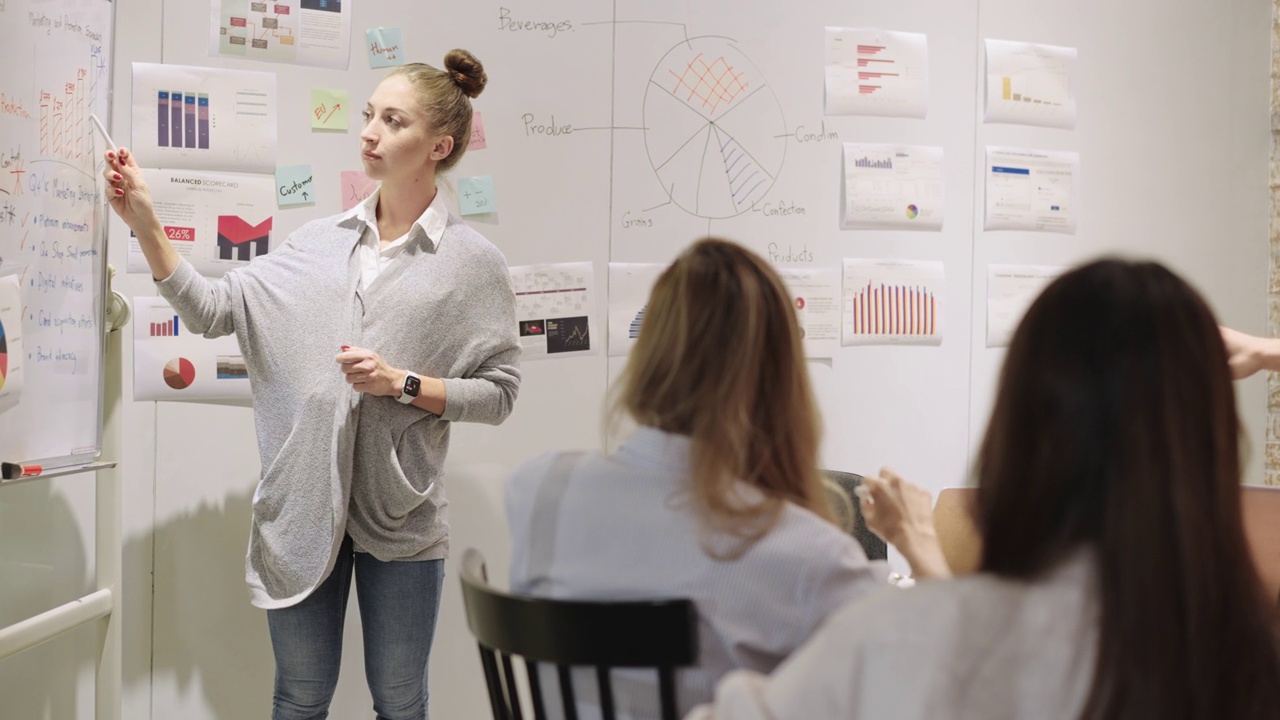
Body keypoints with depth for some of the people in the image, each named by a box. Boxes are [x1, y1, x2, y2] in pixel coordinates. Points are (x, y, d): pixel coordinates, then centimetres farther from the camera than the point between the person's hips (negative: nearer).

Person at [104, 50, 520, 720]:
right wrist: (145, 223, -9)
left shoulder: (474, 262, -5)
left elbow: (497, 392, -5)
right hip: (302, 505, 3)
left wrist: (402, 384, -17)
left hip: (401, 514, -2)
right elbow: (213, 309, -1)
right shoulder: (317, 241, 4)